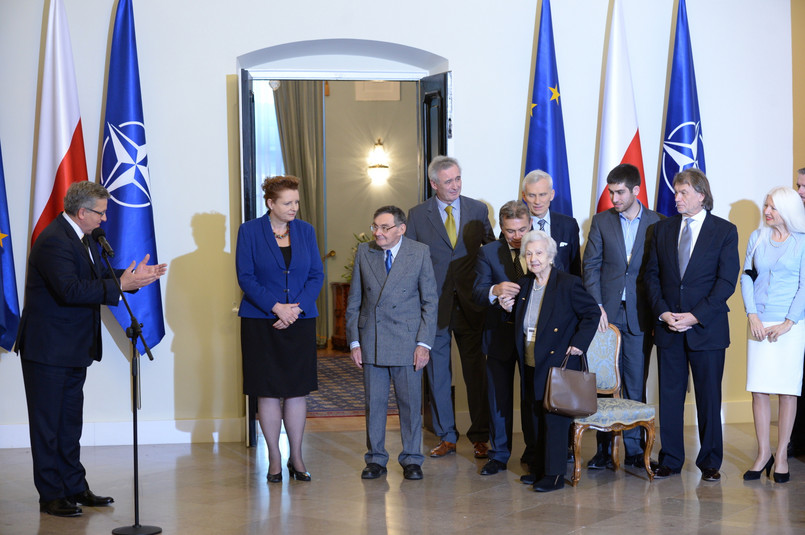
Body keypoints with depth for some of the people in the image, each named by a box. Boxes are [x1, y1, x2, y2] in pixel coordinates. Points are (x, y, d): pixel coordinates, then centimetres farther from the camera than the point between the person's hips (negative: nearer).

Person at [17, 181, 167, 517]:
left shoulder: (82, 237, 11)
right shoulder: (54, 241, -21)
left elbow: (98, 275, 14)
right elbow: (70, 289, -31)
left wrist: (134, 276, 0)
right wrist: (120, 284, -29)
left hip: (73, 350, 10)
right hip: (48, 349, -10)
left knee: (70, 422, 16)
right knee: (47, 423, 0)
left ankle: (75, 488, 24)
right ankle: (50, 496, 8)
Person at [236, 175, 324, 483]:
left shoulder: (305, 231, 7)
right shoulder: (249, 231, -2)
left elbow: (317, 274, 5)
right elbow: (245, 277, -6)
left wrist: (297, 308, -9)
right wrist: (276, 307, -15)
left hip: (300, 321, 2)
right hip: (261, 323, -2)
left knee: (297, 389, 4)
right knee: (268, 391, 1)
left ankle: (296, 458, 13)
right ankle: (274, 459, 11)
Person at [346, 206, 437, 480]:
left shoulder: (419, 253, -1)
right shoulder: (364, 252, 5)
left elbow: (430, 301, 0)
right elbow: (354, 301, 8)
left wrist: (424, 343, -7)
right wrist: (354, 341, 1)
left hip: (407, 341, -2)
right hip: (371, 342, 2)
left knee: (410, 403, 4)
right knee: (374, 403, 6)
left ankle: (411, 460, 16)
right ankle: (376, 459, 18)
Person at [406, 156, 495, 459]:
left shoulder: (478, 210, 5)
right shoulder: (417, 215, 1)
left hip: (471, 305, 0)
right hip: (433, 306, 0)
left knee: (476, 371, 4)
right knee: (437, 373, 6)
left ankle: (480, 437, 13)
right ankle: (446, 437, 16)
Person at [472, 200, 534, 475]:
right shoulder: (488, 253, 1)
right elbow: (477, 293, -8)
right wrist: (494, 291, -31)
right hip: (500, 336, 0)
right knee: (499, 397, 8)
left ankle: (534, 451, 21)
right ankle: (498, 454, 19)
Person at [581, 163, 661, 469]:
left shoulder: (657, 223, 2)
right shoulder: (601, 221, 7)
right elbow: (591, 266, 3)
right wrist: (596, 306, -7)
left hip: (639, 315, -1)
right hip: (607, 313, 1)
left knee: (636, 383, 4)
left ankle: (632, 447, 12)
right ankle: (605, 448, 8)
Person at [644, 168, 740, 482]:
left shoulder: (725, 231, -1)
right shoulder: (663, 228, 9)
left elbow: (727, 281, -6)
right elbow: (652, 274, 8)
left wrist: (695, 316, -14)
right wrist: (662, 312, -7)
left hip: (707, 328, -3)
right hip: (668, 327, 3)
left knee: (709, 397, 4)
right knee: (669, 395, 6)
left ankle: (710, 462, 14)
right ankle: (670, 460, 15)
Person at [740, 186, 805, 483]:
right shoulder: (757, 238, 9)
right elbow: (746, 277, 8)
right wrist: (752, 316, -3)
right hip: (760, 324, 3)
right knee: (758, 389, 0)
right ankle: (763, 452, 10)